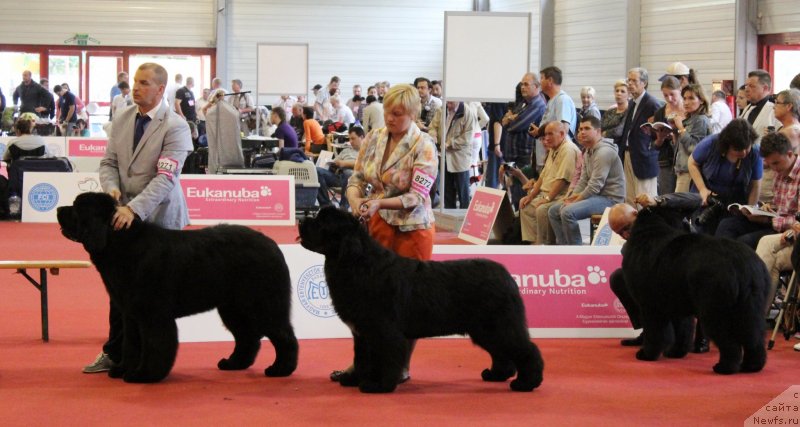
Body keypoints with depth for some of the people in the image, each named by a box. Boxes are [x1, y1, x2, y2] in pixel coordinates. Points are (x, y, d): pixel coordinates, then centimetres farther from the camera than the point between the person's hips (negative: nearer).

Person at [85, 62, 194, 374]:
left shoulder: (175, 127, -13)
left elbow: (166, 178, -22)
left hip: (158, 218, -5)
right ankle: (114, 353, 20)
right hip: (123, 216, 5)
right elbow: (109, 162, 10)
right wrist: (111, 188, -12)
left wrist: (134, 208, -32)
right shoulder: (121, 119, 6)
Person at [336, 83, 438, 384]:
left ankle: (401, 366, 14)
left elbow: (417, 196, -17)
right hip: (377, 224, 5)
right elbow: (357, 178, 8)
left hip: (412, 228, -5)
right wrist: (356, 200, -14)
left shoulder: (423, 146, -12)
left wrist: (379, 202, -28)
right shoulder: (374, 138, 4)